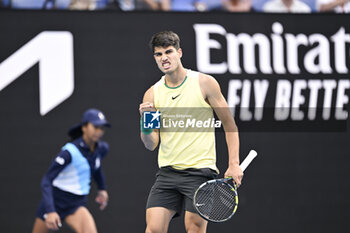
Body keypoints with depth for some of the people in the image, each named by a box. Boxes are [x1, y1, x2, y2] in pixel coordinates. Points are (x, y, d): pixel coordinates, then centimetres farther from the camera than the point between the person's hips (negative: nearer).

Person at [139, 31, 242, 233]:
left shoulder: (204, 83, -1)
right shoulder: (152, 94, 7)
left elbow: (229, 125, 4)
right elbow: (151, 144, 6)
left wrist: (234, 164, -5)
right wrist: (146, 122, -14)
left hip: (200, 171, -3)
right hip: (168, 170, 3)